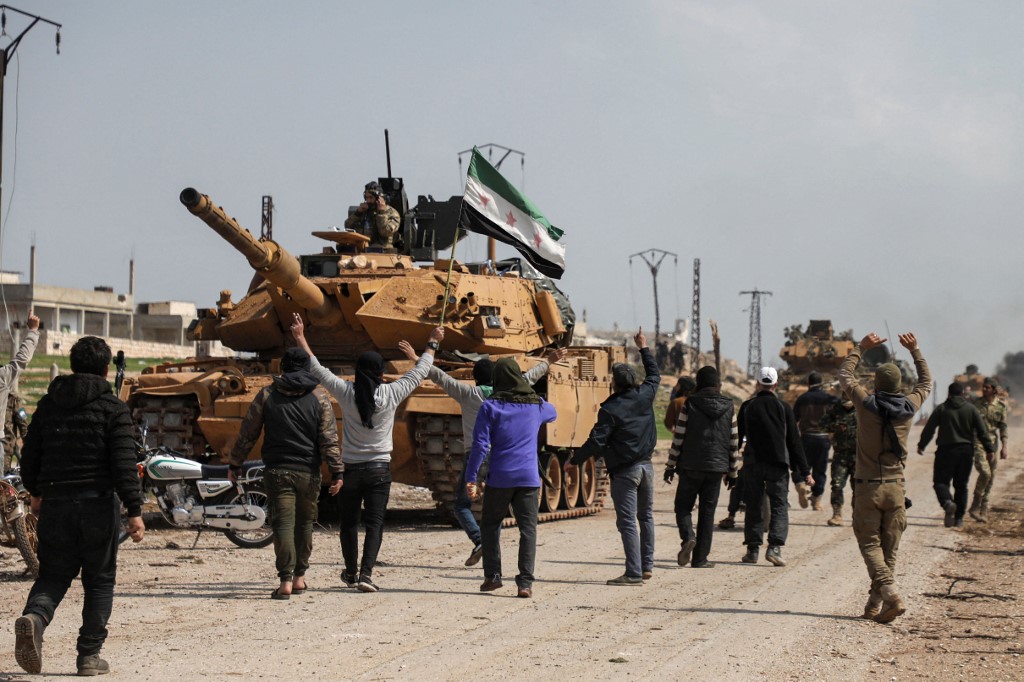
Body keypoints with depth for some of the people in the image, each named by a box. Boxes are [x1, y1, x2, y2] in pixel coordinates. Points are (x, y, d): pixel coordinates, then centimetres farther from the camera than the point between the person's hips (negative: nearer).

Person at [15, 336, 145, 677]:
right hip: (98, 504, -3)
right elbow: (124, 465, -13)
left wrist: (35, 492, 30)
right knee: (99, 581, 9)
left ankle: (34, 616, -21)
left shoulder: (48, 404, 8)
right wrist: (135, 511, -11)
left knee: (53, 575, 10)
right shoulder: (114, 409, -5)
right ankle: (89, 654, 7)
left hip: (55, 504, 3)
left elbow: (29, 455, 13)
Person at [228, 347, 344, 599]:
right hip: (308, 472, 1)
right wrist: (337, 472, 0)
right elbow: (329, 439, -3)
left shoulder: (267, 395, 3)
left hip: (277, 471, -1)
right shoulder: (319, 398, 2)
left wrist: (234, 464, 14)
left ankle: (285, 580, -14)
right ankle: (299, 577, 20)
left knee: (283, 523, -4)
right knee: (305, 523, 14)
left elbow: (247, 434, 5)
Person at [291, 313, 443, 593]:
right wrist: (432, 344, 21)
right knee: (374, 522, -1)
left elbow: (316, 368, 1)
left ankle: (351, 572, 28)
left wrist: (300, 337, 10)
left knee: (349, 522, 15)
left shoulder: (346, 393, -8)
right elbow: (419, 372, 6)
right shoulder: (391, 394, -8)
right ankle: (366, 574, -15)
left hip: (350, 468, 1)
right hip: (379, 468, -1)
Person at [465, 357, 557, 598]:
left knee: (490, 526, 15)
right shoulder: (537, 405, 6)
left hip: (499, 478, -2)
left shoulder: (490, 406, -4)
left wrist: (470, 478, -8)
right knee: (528, 529, 1)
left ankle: (492, 576, 15)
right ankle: (525, 582, -7)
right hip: (529, 478, 2)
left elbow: (480, 445, -9)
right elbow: (553, 414, 32)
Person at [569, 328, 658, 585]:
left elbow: (596, 441, -17)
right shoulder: (645, 396, 1)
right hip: (646, 465, 7)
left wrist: (574, 460, -4)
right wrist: (644, 348, 34)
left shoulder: (610, 409, -15)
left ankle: (634, 572, -9)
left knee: (627, 521, -6)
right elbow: (654, 375, 23)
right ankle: (647, 566, 21)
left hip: (624, 471, -7)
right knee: (646, 516, 19)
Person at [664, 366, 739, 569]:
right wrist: (733, 472, 14)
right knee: (707, 513, 7)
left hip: (691, 467, -2)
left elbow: (678, 439, -6)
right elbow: (734, 444, 5)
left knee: (683, 506, 11)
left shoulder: (690, 406, -6)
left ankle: (688, 537, -17)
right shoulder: (728, 408, 2)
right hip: (716, 468, 2)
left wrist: (670, 466, 3)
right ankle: (700, 559, 7)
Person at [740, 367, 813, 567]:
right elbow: (794, 441, 0)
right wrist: (804, 471, 2)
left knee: (753, 507, 9)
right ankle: (775, 547, -14)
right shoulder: (783, 407, 0)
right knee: (779, 507, 1)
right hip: (777, 464, -1)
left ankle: (753, 549, 8)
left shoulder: (748, 407, 2)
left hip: (752, 463, 1)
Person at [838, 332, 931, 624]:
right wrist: (914, 350, 28)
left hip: (867, 487, -3)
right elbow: (926, 382, 21)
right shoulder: (908, 407, -1)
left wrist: (861, 348, 18)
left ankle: (890, 594, -20)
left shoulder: (867, 404, -8)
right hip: (896, 487, 3)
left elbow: (845, 375, 10)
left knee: (870, 543, 0)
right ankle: (875, 602, 12)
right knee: (889, 547, 10)